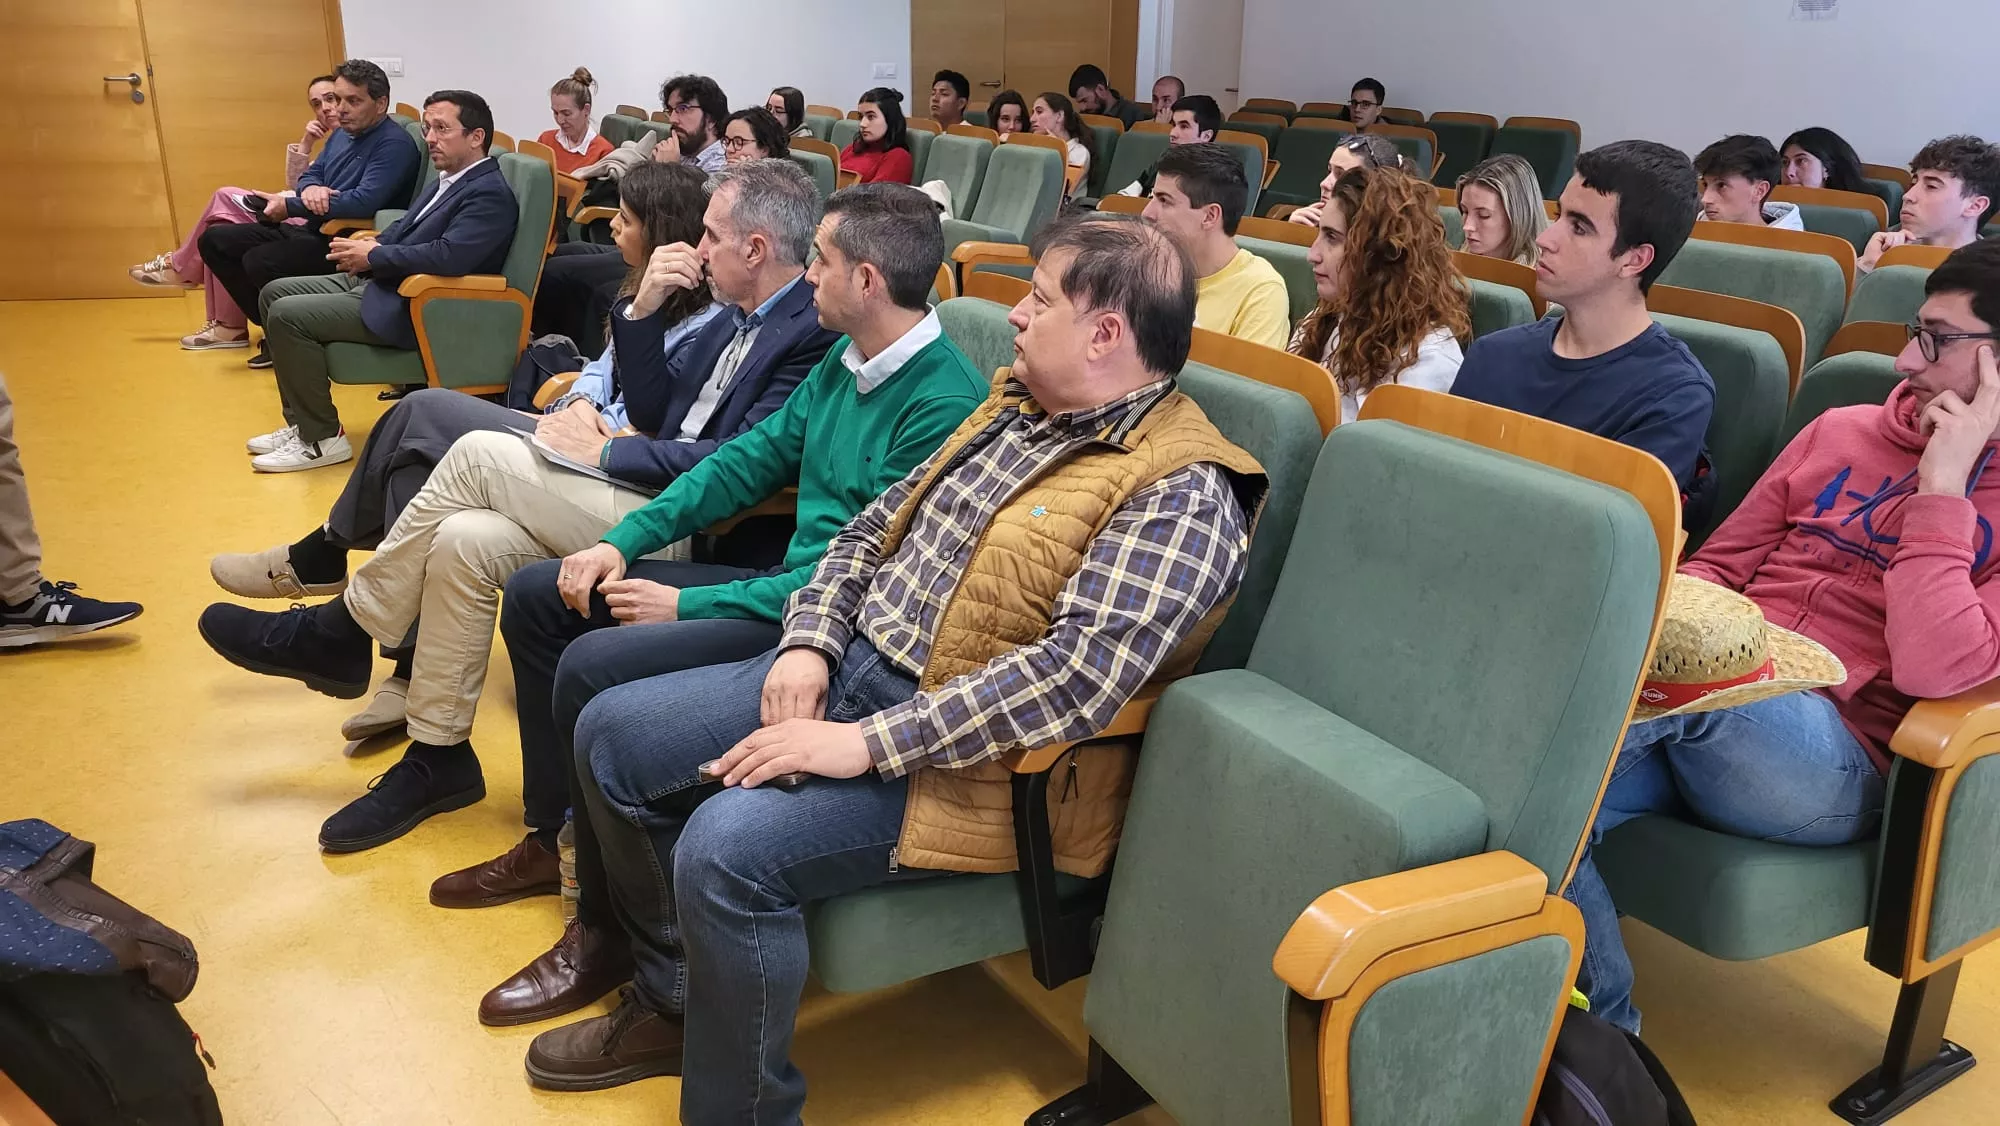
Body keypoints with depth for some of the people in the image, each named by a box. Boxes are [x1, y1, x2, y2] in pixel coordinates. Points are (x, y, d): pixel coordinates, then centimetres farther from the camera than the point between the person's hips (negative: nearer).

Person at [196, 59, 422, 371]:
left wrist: (289, 206, -19)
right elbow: (309, 174, 20)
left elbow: (365, 202, -28)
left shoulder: (394, 144, -16)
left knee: (259, 261, -29)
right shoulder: (342, 134, 14)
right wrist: (310, 189, -10)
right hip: (309, 229, 10)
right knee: (214, 240, 5)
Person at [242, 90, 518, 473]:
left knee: (287, 315, -17)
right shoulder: (449, 180, 14)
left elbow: (448, 256, -31)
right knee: (274, 293, 13)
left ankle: (321, 438, -5)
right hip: (378, 282, 11)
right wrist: (373, 245, 0)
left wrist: (373, 256, -18)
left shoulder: (490, 194, -17)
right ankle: (303, 423, 17)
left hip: (413, 309, -11)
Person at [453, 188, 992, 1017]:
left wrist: (688, 607, -19)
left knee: (594, 666, -25)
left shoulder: (943, 405, -22)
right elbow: (752, 457, 12)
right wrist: (624, 541, 2)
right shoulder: (846, 360, 7)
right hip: (788, 582, 10)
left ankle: (606, 931, -6)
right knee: (537, 596, 10)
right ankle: (552, 838, 22)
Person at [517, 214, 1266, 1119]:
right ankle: (674, 1001, 22)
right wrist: (811, 640, -3)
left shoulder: (1182, 494, -16)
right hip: (848, 666, 9)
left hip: (963, 753, -9)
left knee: (727, 844, -29)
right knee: (612, 733, 6)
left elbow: (1079, 673, -26)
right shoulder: (1016, 406, 11)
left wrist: (867, 742, -26)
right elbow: (876, 528, 15)